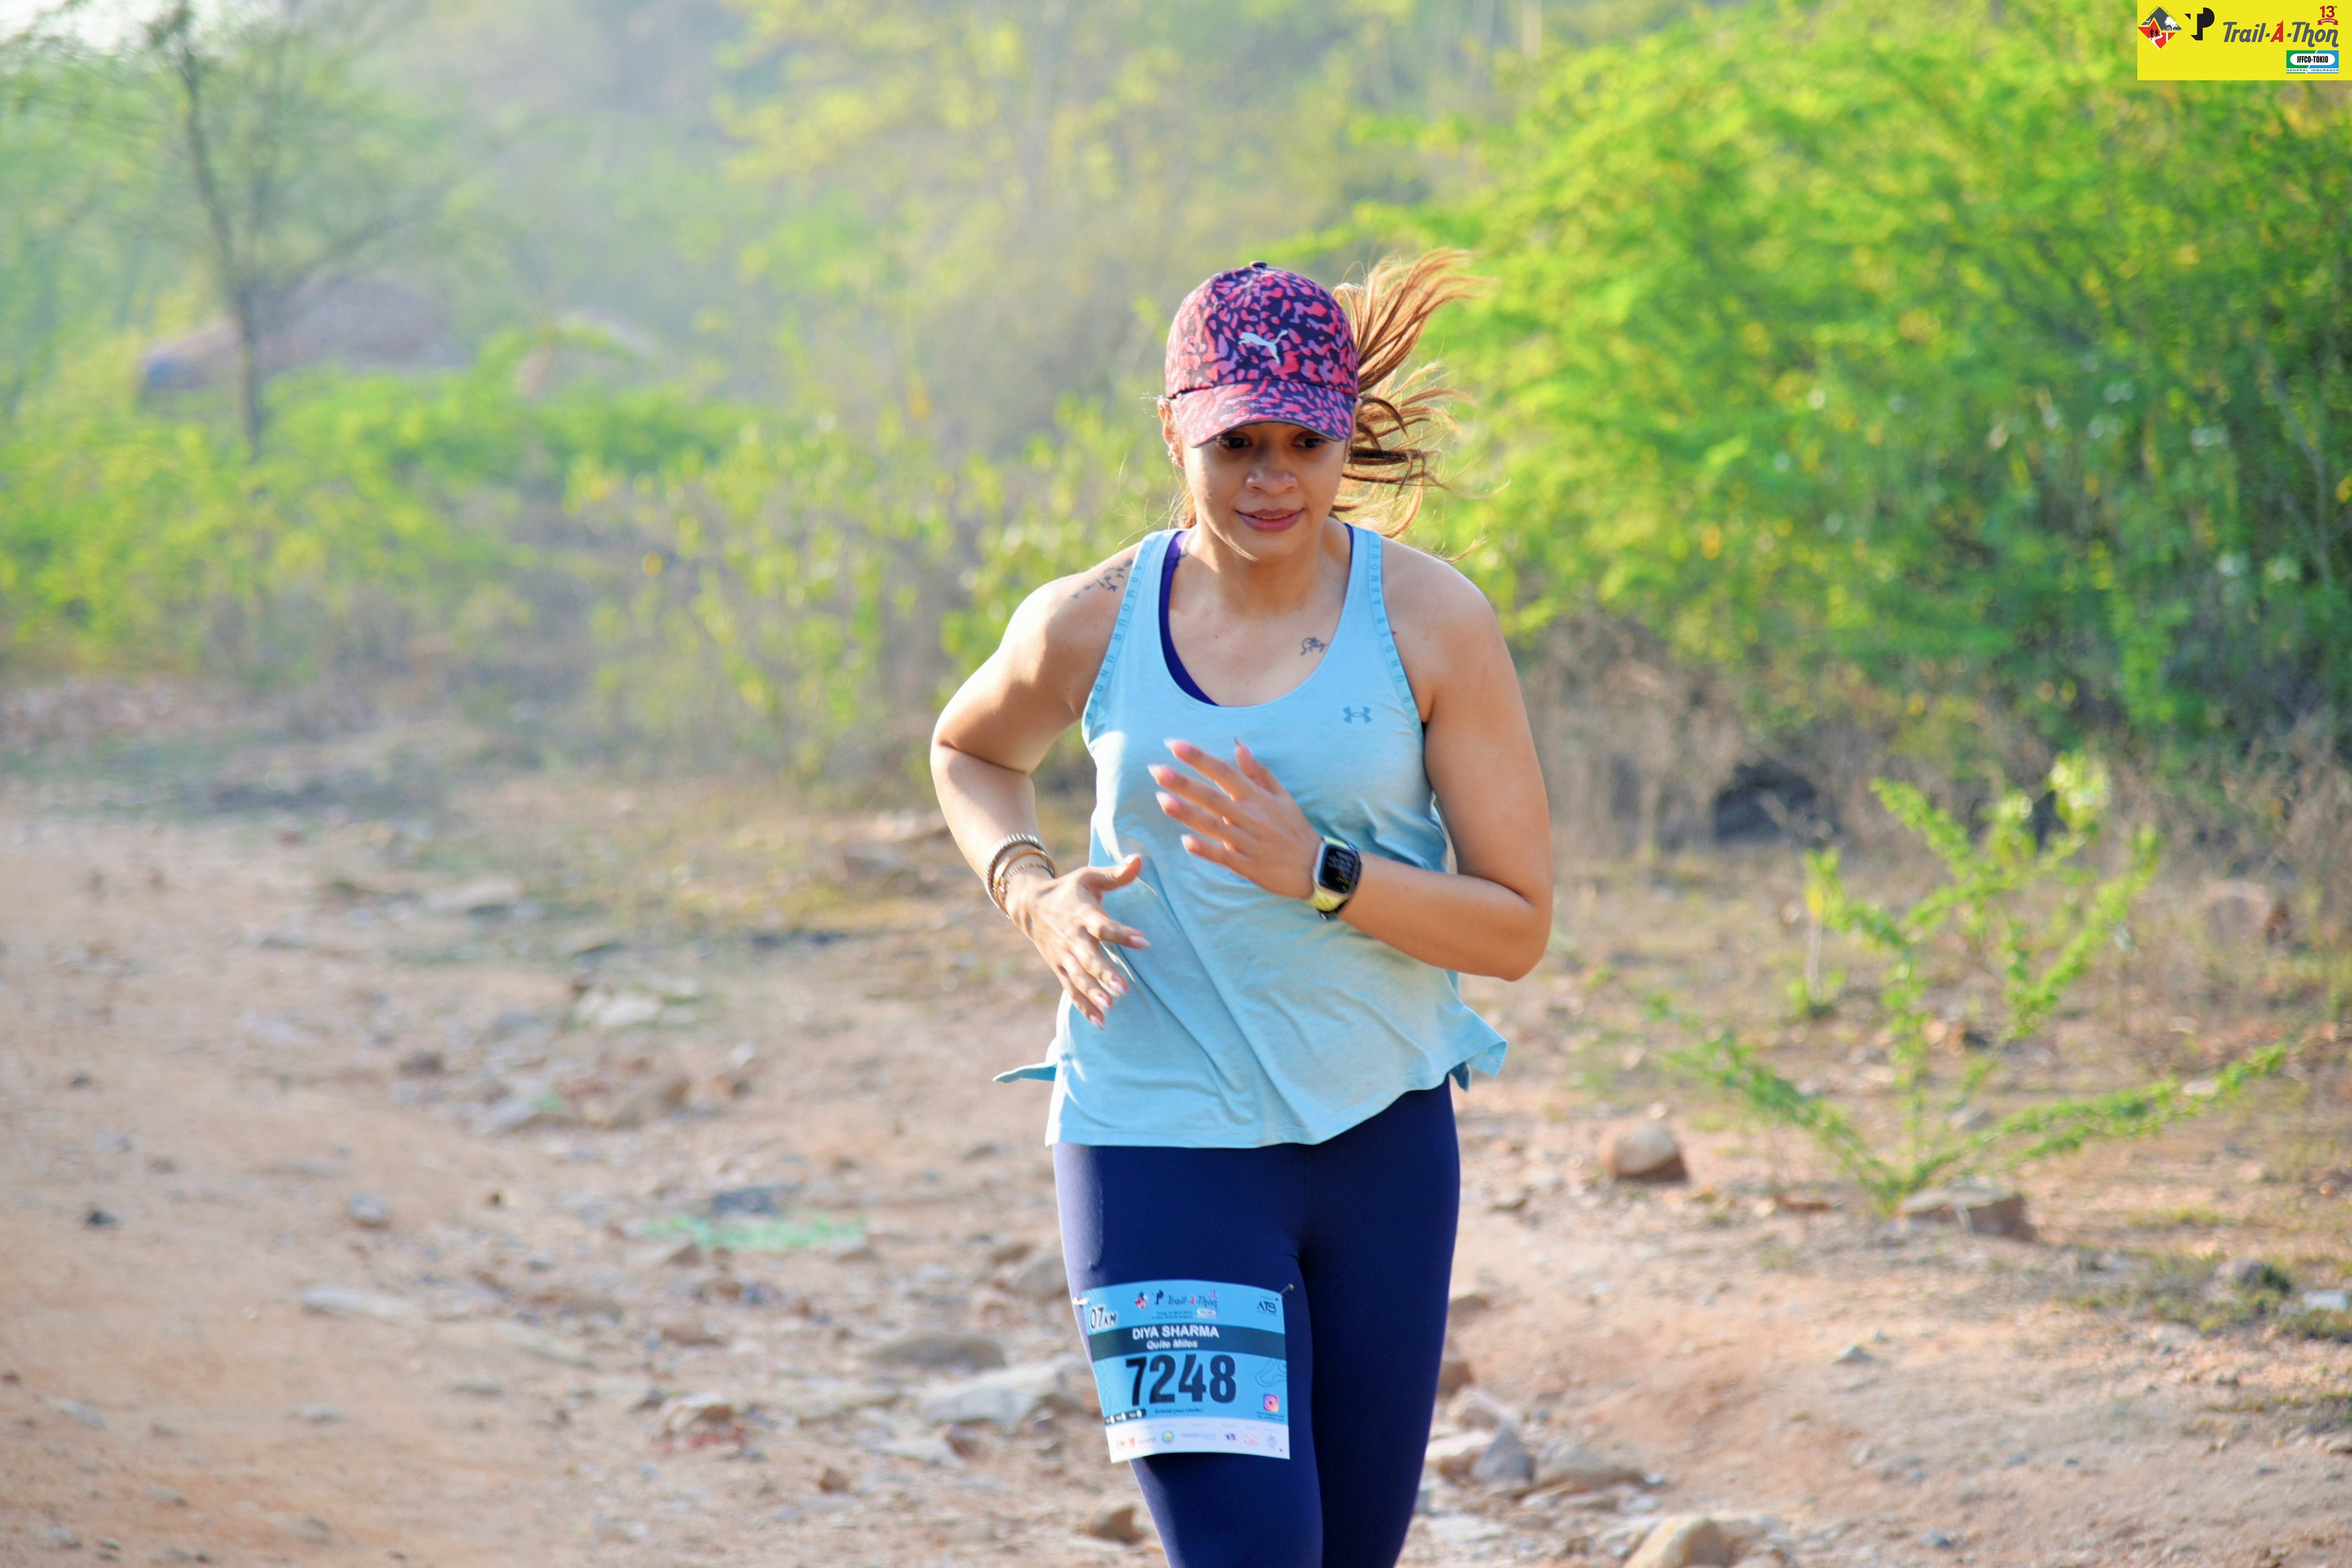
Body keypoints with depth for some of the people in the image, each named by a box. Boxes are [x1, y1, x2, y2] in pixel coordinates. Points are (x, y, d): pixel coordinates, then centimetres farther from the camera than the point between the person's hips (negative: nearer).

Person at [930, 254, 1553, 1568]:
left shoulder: (1432, 621, -7)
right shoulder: (1092, 626, -5)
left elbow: (1517, 926, -7)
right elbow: (971, 751, 18)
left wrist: (1314, 869, -22)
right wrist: (1032, 891, -2)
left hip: (1382, 1139, 2)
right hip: (1161, 1147, -2)